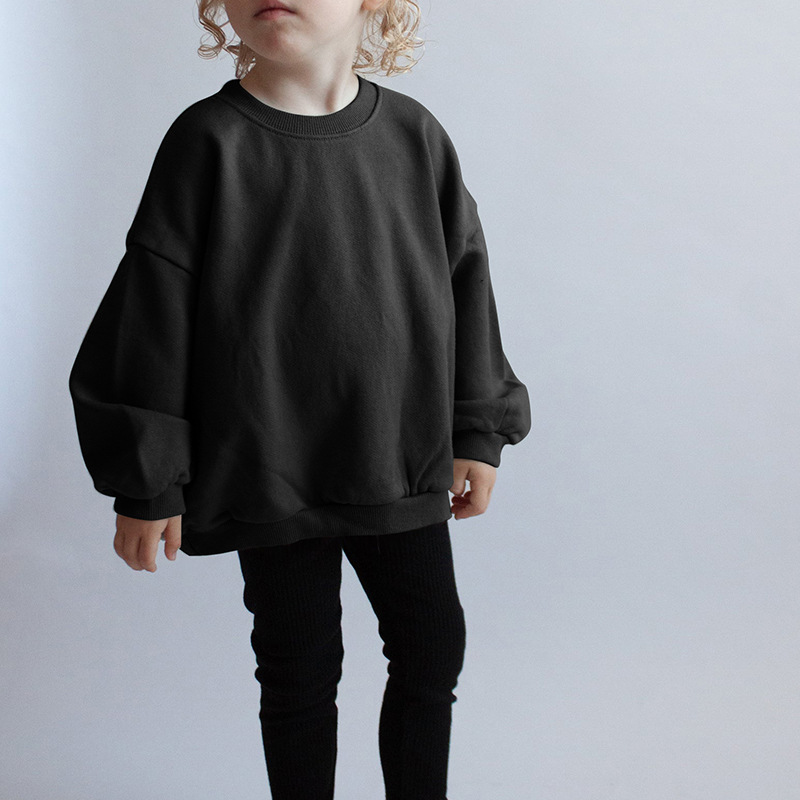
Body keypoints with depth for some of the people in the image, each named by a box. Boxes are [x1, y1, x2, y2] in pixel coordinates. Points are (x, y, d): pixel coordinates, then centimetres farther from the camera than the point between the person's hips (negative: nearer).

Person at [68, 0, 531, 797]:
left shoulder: (415, 134, -2)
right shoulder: (210, 140, -11)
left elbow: (462, 279, 7)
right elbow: (154, 315, -9)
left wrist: (477, 433, 8)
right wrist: (145, 484, -7)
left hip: (404, 465, 4)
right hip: (270, 477, -3)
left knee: (433, 649, 14)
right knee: (300, 670, 11)